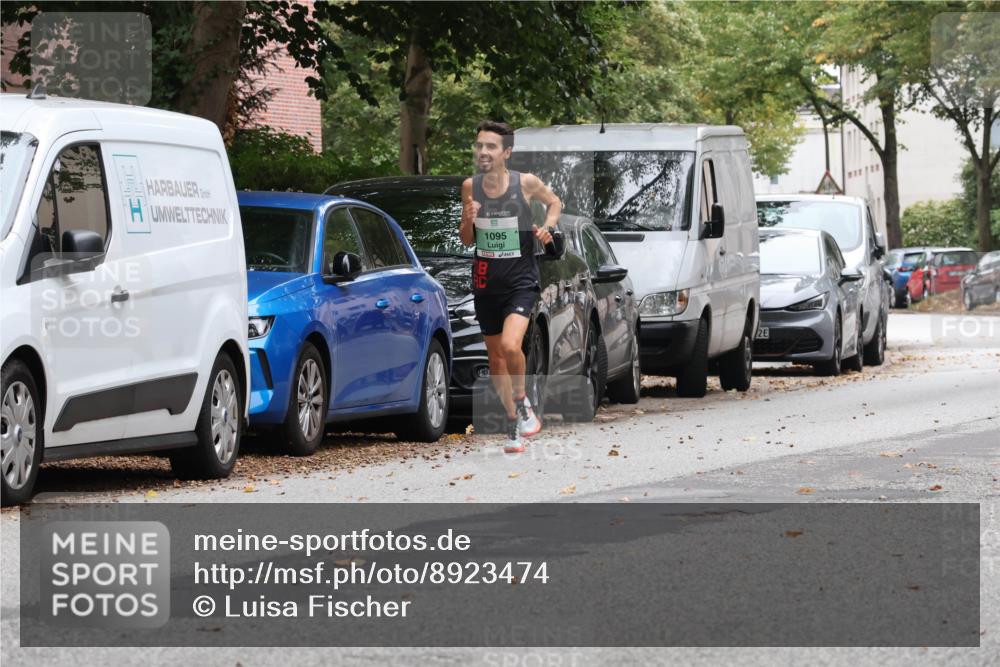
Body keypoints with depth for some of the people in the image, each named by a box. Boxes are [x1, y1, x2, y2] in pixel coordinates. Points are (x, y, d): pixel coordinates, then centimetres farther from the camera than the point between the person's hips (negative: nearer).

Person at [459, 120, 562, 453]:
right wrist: (468, 220, -12)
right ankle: (513, 424, 25)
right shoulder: (470, 186, 0)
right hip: (486, 284, 4)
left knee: (510, 344, -25)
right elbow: (466, 240, 9)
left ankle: (522, 401, 1)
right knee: (496, 355, 10)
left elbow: (554, 202, 13)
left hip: (521, 281, -4)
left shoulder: (526, 183, -8)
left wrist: (547, 227, -6)